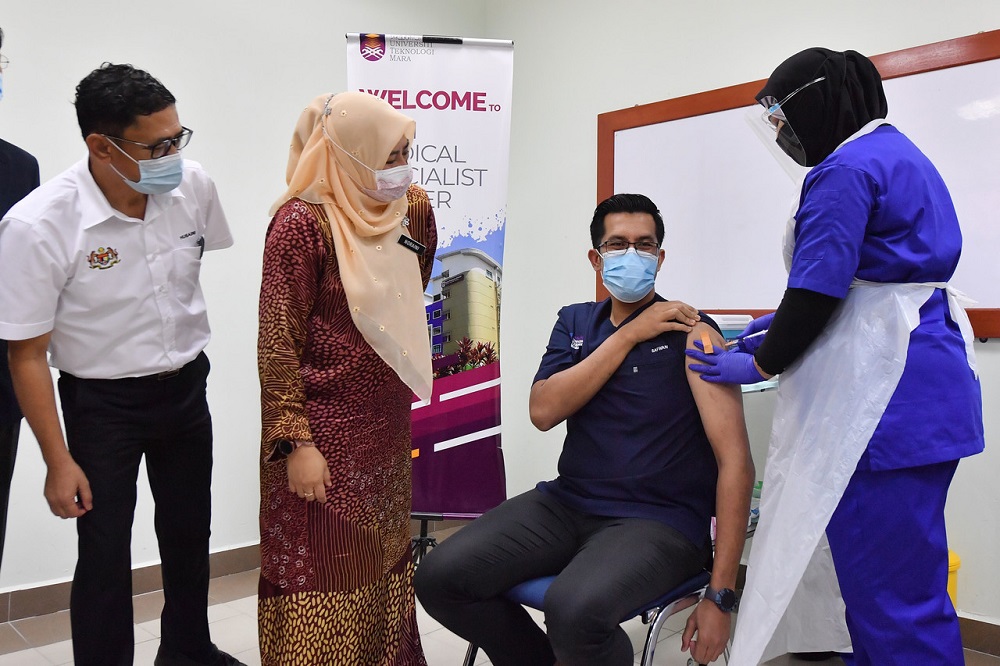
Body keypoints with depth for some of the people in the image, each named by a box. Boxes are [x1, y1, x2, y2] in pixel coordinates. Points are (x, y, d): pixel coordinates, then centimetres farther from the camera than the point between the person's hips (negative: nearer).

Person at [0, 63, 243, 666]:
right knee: (105, 554, 3)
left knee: (189, 533, 18)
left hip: (187, 388, 4)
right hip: (101, 403, -4)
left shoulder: (195, 187, -12)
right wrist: (58, 463, -12)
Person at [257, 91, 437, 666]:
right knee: (322, 580, 6)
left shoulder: (413, 208, 5)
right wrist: (295, 442, -18)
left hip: (388, 430, 7)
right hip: (324, 437, -6)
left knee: (385, 569, 19)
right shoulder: (303, 222, -14)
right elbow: (278, 344, -15)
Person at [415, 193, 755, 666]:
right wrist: (628, 334, -13)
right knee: (439, 578, -10)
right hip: (566, 503, 5)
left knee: (574, 609, -34)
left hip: (659, 521, -5)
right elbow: (543, 411, -7)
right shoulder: (575, 322, 9)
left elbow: (736, 462, -13)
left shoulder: (692, 335, -8)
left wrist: (720, 597, -16)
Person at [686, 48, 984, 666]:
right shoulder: (898, 153, 19)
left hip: (886, 395, -11)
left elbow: (819, 289, -17)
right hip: (922, 378, 11)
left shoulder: (846, 170, -13)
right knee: (874, 567, 18)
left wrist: (759, 364, -2)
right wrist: (784, 325, 19)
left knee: (890, 588, -2)